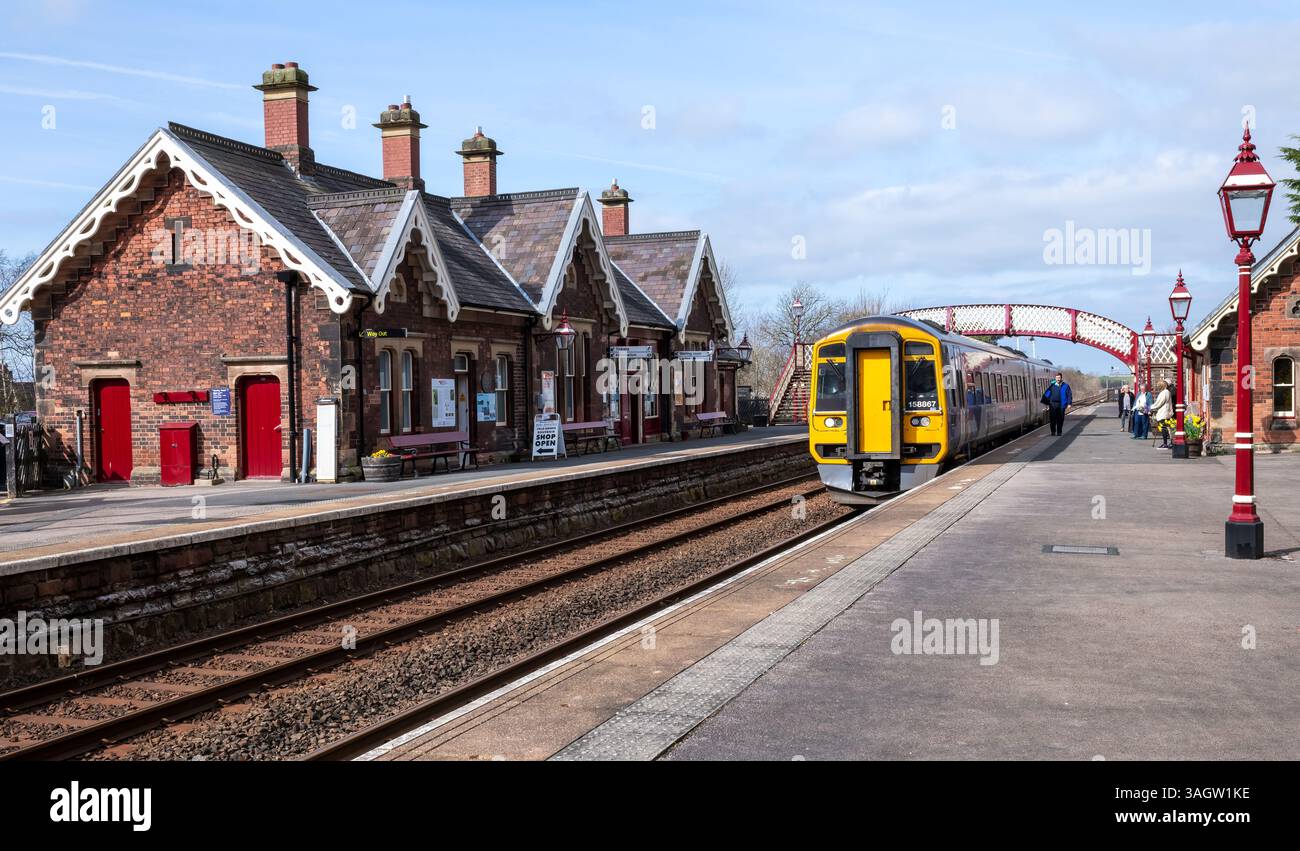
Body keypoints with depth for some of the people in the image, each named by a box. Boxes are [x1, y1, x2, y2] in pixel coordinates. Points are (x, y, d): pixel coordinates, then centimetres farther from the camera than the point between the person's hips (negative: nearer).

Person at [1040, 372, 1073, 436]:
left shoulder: (1065, 386, 3)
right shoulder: (1052, 385, 8)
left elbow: (1069, 395, 2)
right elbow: (1047, 394, 11)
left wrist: (1069, 404, -6)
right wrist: (1046, 403, 6)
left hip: (1061, 405, -1)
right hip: (1052, 404, 1)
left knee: (1060, 419, 3)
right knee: (1052, 419, -6)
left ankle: (1059, 432, 13)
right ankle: (1053, 432, 3)